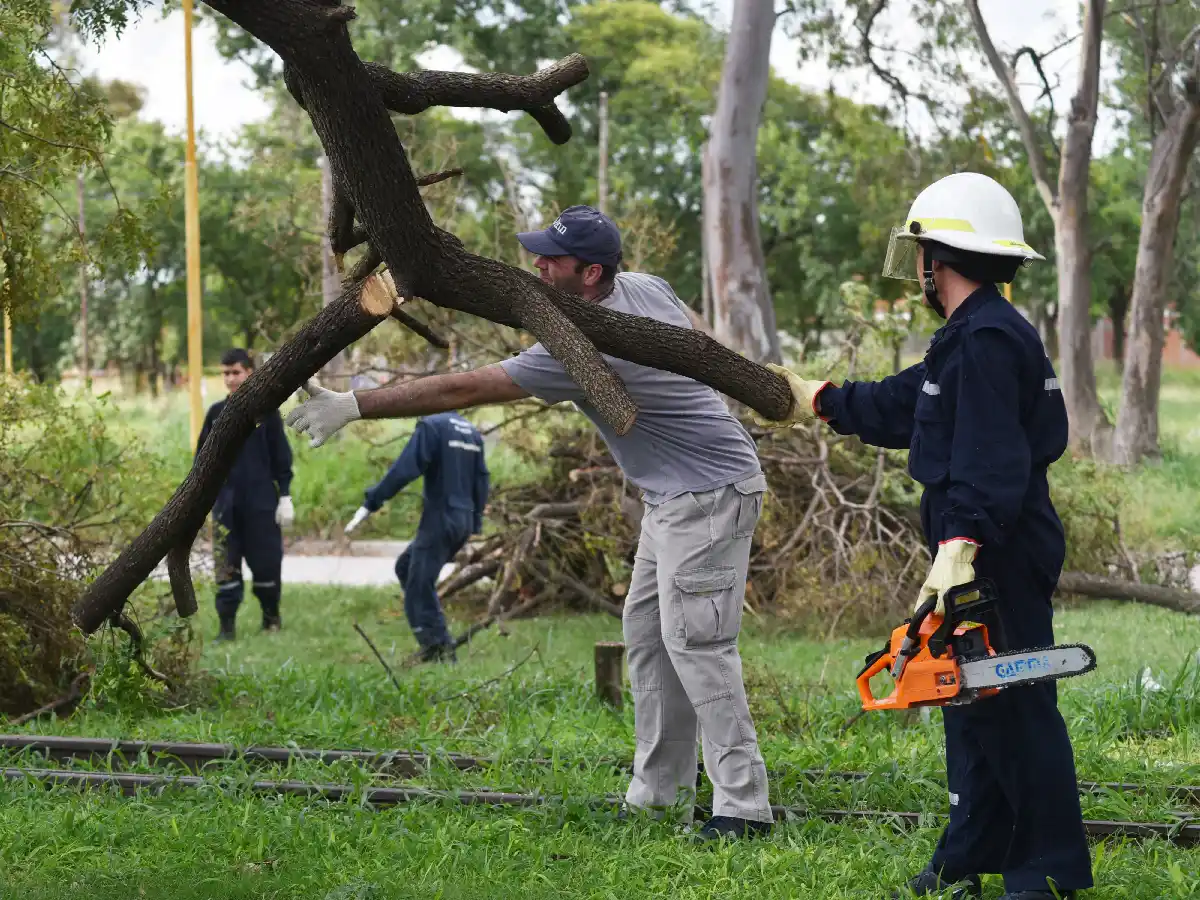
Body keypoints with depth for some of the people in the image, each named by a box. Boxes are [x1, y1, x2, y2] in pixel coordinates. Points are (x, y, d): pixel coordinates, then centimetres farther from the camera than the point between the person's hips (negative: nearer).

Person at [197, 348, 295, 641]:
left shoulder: (266, 410, 0)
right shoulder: (216, 413, 7)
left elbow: (281, 455, 1)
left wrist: (285, 496, -3)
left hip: (262, 500, -2)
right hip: (226, 501, 2)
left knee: (266, 559, 2)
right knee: (226, 563, -2)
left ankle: (271, 615, 21)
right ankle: (227, 624, 1)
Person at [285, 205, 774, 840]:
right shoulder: (646, 287, 1)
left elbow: (463, 390, -25)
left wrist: (355, 405, -21)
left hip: (710, 495, -11)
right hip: (671, 498, 11)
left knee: (695, 642, -14)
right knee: (646, 633, 12)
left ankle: (742, 804, -13)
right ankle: (660, 789, 16)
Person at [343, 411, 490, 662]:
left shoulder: (431, 426, -12)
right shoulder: (472, 432, 12)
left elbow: (404, 470, -19)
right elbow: (481, 480, 15)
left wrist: (370, 503, -17)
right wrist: (475, 523, 21)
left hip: (440, 519, -8)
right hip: (463, 522, 8)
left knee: (420, 588, -2)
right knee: (405, 567, 20)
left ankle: (439, 647, -6)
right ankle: (435, 642, 13)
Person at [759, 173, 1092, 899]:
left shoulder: (988, 340, -18)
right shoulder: (971, 338, 16)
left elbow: (990, 459, -28)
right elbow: (903, 405, 30)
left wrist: (959, 547, -35)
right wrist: (817, 401, 41)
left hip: (1000, 558, -11)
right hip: (981, 557, 11)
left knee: (1014, 709, -8)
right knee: (974, 708, 15)